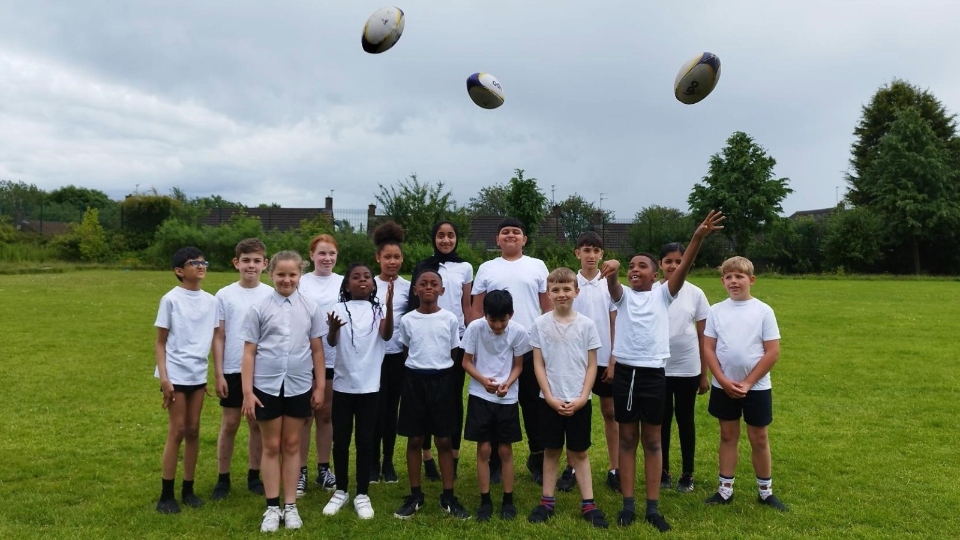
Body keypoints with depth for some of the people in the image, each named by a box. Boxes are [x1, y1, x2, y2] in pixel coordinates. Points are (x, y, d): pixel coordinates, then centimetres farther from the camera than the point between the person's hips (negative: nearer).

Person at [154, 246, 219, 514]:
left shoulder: (211, 301, 6)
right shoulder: (171, 300, -7)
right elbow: (160, 343, -5)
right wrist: (164, 378, -12)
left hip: (198, 375, 4)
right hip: (176, 374, -4)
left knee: (193, 430, 9)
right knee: (177, 431, -1)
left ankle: (188, 489, 21)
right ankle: (166, 495, 11)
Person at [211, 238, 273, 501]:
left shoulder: (272, 295, -1)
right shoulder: (224, 295, -2)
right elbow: (218, 337, 0)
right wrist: (218, 374, -4)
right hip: (233, 370, -1)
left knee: (258, 423, 10)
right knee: (229, 424, 7)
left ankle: (254, 475, 24)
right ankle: (223, 478, 20)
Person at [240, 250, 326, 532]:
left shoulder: (311, 308, 1)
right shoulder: (259, 309, -3)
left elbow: (317, 350, 5)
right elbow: (249, 353, -2)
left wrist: (319, 387, 5)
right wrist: (247, 392, -6)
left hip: (299, 387, 1)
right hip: (266, 386, -1)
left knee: (292, 445, 11)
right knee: (272, 447, 9)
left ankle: (290, 506, 21)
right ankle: (272, 507, 19)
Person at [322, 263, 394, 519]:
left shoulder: (378, 310, 1)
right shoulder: (339, 309, -1)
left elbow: (387, 335, -18)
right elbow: (331, 342, -15)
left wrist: (390, 304, -33)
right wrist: (333, 329, -39)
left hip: (369, 385, 0)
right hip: (343, 384, 0)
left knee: (365, 441, 7)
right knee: (340, 440, 9)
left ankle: (362, 494, 19)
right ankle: (341, 491, 26)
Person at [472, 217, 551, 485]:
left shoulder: (537, 266, 7)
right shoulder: (486, 269, 7)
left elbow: (548, 306, 6)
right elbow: (477, 310, 7)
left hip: (531, 347, 0)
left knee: (534, 405, 7)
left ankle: (538, 459, 21)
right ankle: (495, 461, 21)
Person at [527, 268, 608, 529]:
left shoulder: (587, 324, -3)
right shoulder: (540, 324, -2)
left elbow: (592, 365, 0)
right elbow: (538, 364, -1)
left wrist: (582, 398, -8)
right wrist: (550, 397, -8)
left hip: (579, 402, 0)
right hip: (550, 400, 0)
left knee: (579, 452, 10)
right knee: (551, 450, 11)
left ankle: (588, 504, 18)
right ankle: (547, 501, 21)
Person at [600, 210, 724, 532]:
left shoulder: (663, 295, 4)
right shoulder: (623, 295, 5)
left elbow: (683, 268, -11)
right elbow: (612, 282, -17)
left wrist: (698, 237, -28)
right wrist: (612, 270, -42)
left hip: (653, 373, -1)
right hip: (624, 372, 1)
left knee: (652, 440, 8)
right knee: (627, 438, 9)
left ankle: (653, 507, 16)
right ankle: (628, 504, 17)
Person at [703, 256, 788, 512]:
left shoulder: (764, 311, -6)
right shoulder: (716, 311, 0)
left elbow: (773, 352, -8)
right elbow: (708, 349, -1)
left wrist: (748, 383, -12)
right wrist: (724, 381, -12)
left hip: (756, 387, -2)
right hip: (723, 387, 2)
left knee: (759, 437, 9)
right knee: (728, 436, 12)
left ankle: (766, 491, 23)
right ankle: (725, 489, 20)